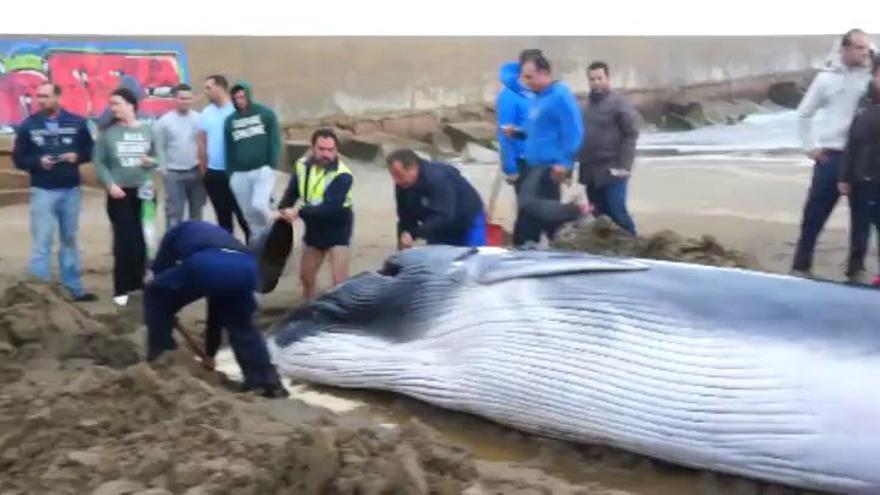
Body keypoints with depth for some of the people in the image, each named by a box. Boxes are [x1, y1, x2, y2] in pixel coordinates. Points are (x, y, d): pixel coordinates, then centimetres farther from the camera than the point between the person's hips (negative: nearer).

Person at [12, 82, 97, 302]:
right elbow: (18, 158, 0)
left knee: (70, 240, 15)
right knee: (41, 243, -4)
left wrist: (77, 156, -13)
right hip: (43, 191, -2)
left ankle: (74, 289, 24)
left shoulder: (77, 123, 0)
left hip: (71, 190, 2)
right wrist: (38, 161, -18)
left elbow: (90, 150, 8)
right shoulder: (28, 125, -2)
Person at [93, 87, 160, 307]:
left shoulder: (147, 129, 3)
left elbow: (156, 158, 10)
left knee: (141, 239, 8)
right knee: (124, 239, -5)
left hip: (143, 192, 3)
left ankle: (139, 281, 24)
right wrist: (110, 184, -15)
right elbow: (99, 163, -4)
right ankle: (122, 288, 4)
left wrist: (151, 162, -12)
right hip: (119, 193, -2)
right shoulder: (108, 132, -4)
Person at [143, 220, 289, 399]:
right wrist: (210, 354, 54)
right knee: (241, 325, 30)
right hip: (245, 266, 5)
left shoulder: (177, 232, 38)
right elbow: (217, 305, 48)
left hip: (203, 264, -4)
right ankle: (266, 381, 22)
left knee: (156, 296, 24)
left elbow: (159, 272, 29)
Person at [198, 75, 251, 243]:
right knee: (223, 217, 14)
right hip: (214, 173, 5)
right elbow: (202, 142, 12)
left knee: (243, 214, 0)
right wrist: (204, 170, 12)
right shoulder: (206, 113, 6)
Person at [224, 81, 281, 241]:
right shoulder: (230, 121, 9)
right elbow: (228, 149, 13)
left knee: (259, 205, -21)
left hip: (263, 169, -4)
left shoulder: (265, 114, 1)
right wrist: (230, 173, 7)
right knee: (250, 214, 7)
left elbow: (275, 141, -1)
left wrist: (272, 165, -8)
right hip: (240, 174, 4)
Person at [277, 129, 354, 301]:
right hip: (314, 228, 6)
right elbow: (292, 192, 9)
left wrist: (298, 213, -37)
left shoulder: (342, 176, -26)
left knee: (339, 280, -17)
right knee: (306, 275, 19)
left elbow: (330, 208, -35)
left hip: (337, 229, -6)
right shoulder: (302, 165, -6)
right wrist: (282, 212, -4)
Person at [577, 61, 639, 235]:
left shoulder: (619, 103, -7)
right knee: (599, 216, 9)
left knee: (617, 213, -10)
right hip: (590, 172, 7)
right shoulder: (587, 105, 17)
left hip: (611, 171, -7)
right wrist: (581, 163, 14)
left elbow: (631, 134, -12)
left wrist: (624, 165, -17)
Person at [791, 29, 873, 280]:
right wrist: (811, 146, 3)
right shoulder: (827, 78, 0)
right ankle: (801, 265, 14)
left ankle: (856, 268, 22)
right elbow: (804, 114, 8)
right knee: (815, 214, 4)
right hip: (831, 156, -1)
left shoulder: (872, 77, -1)